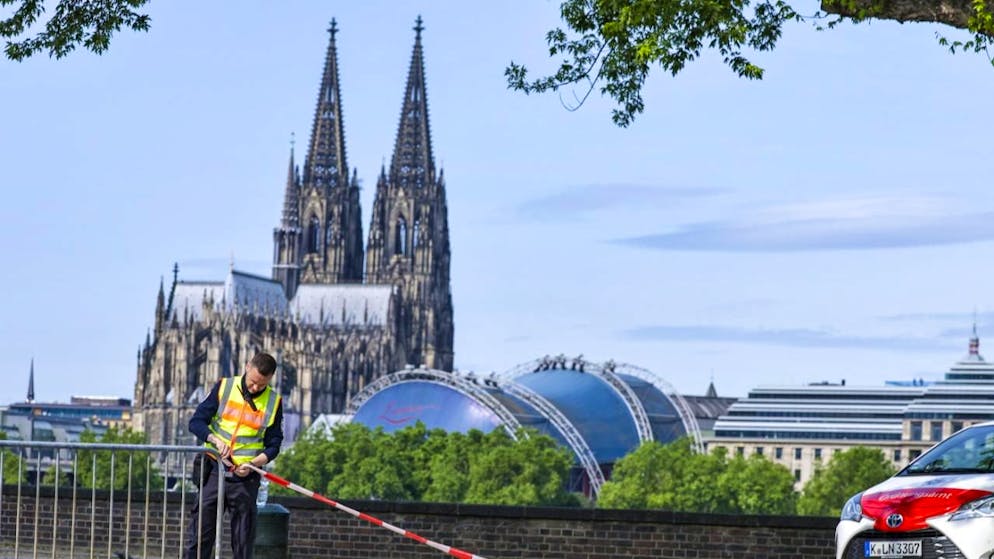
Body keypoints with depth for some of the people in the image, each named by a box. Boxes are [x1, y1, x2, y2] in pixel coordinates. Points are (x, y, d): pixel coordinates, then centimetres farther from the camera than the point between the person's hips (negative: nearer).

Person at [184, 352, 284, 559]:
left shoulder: (273, 402, 2)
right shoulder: (224, 387, 1)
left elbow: (273, 444, 4)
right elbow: (196, 422, 0)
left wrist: (253, 464, -13)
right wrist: (215, 440, -18)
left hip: (246, 476, 0)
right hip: (214, 470, 0)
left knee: (243, 540, 4)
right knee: (199, 532, -1)